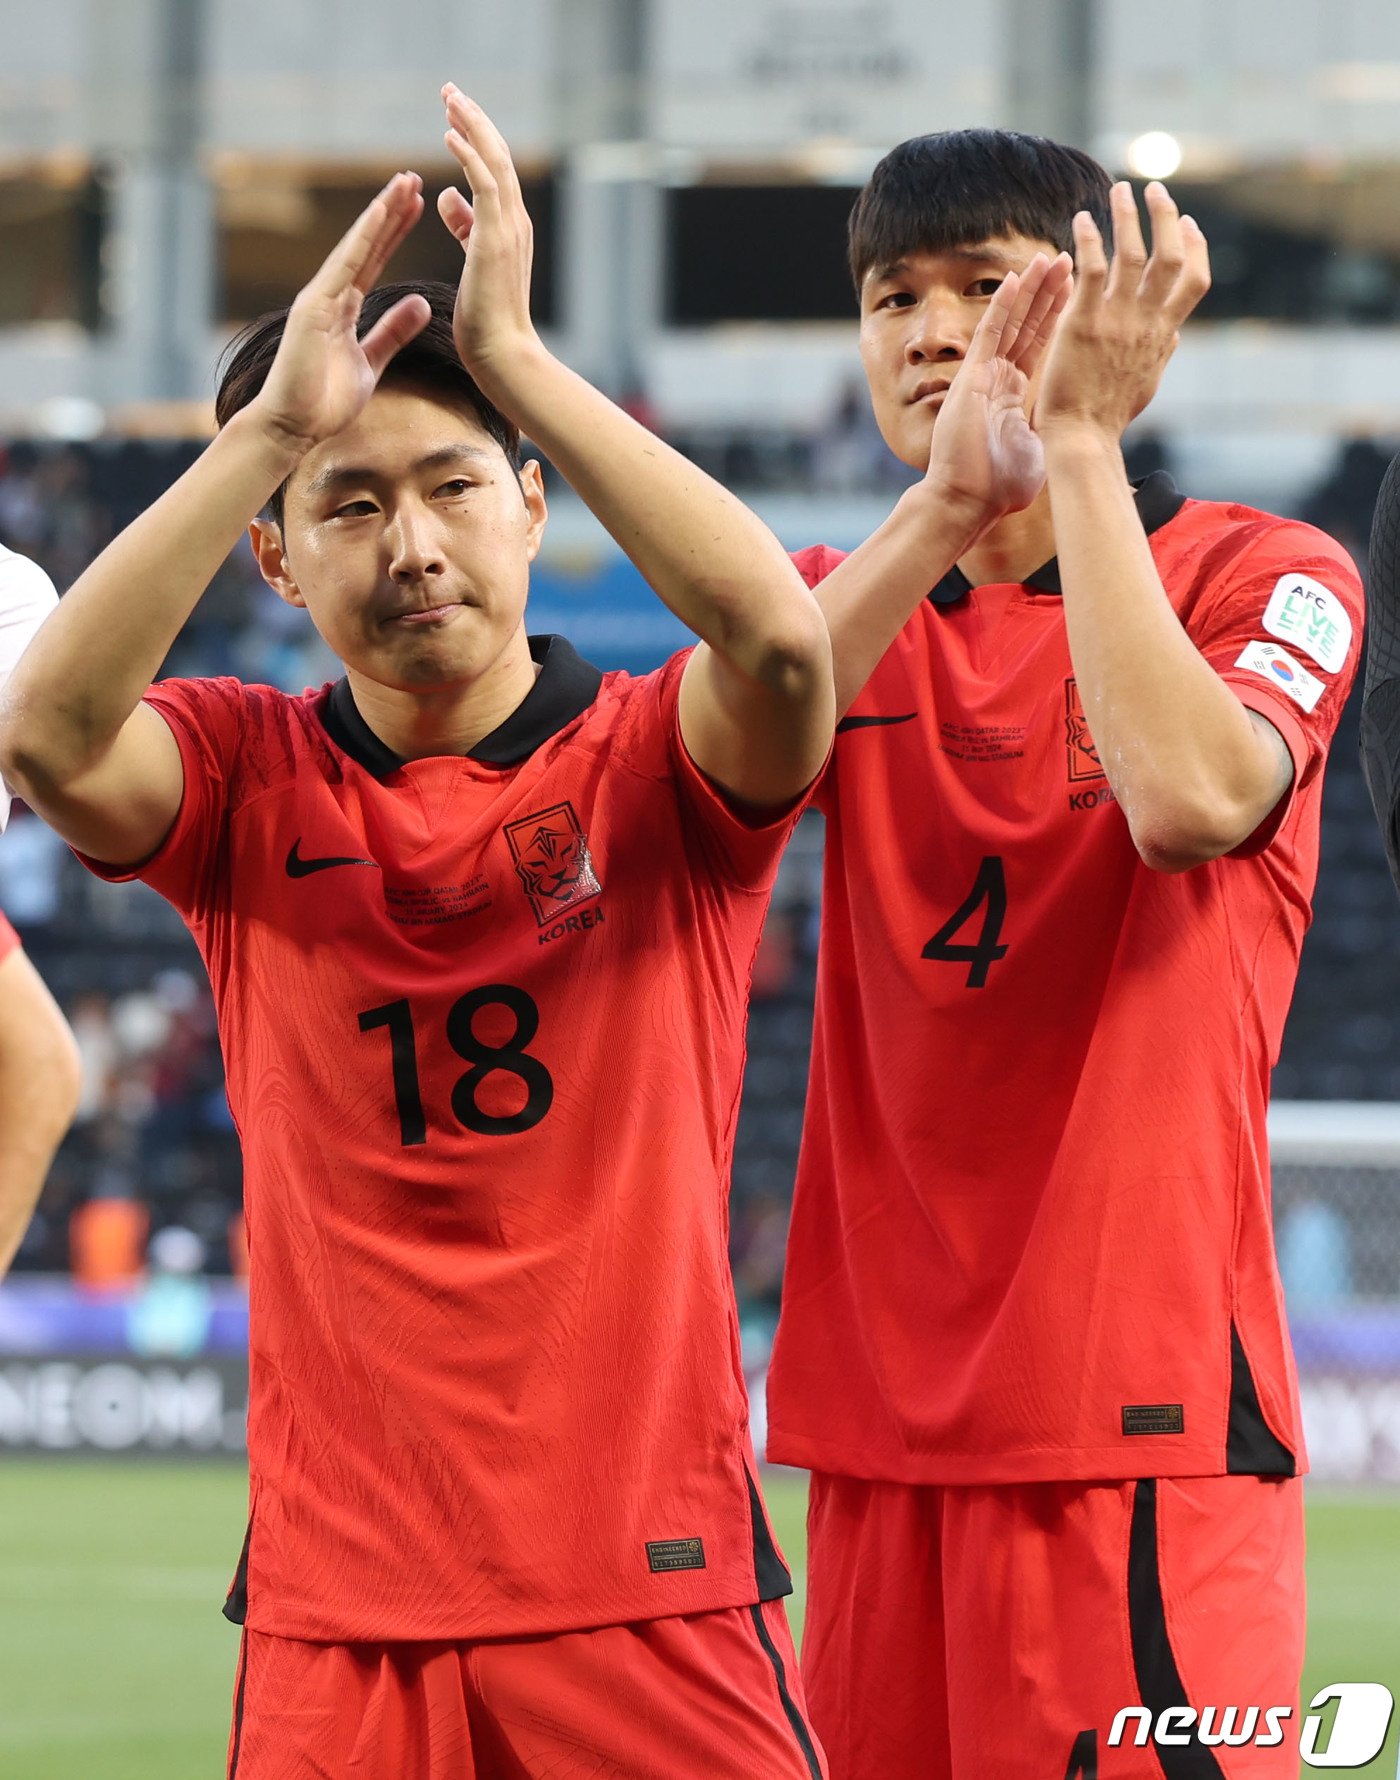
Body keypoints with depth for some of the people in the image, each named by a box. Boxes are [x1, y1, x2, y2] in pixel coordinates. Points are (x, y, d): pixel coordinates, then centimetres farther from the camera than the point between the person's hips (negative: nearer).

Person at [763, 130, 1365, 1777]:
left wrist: (1077, 438, -15)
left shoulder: (1265, 578, 1)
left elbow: (1191, 800, -21)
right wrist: (947, 498, -17)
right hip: (885, 1408, 5)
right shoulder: (844, 598, 16)